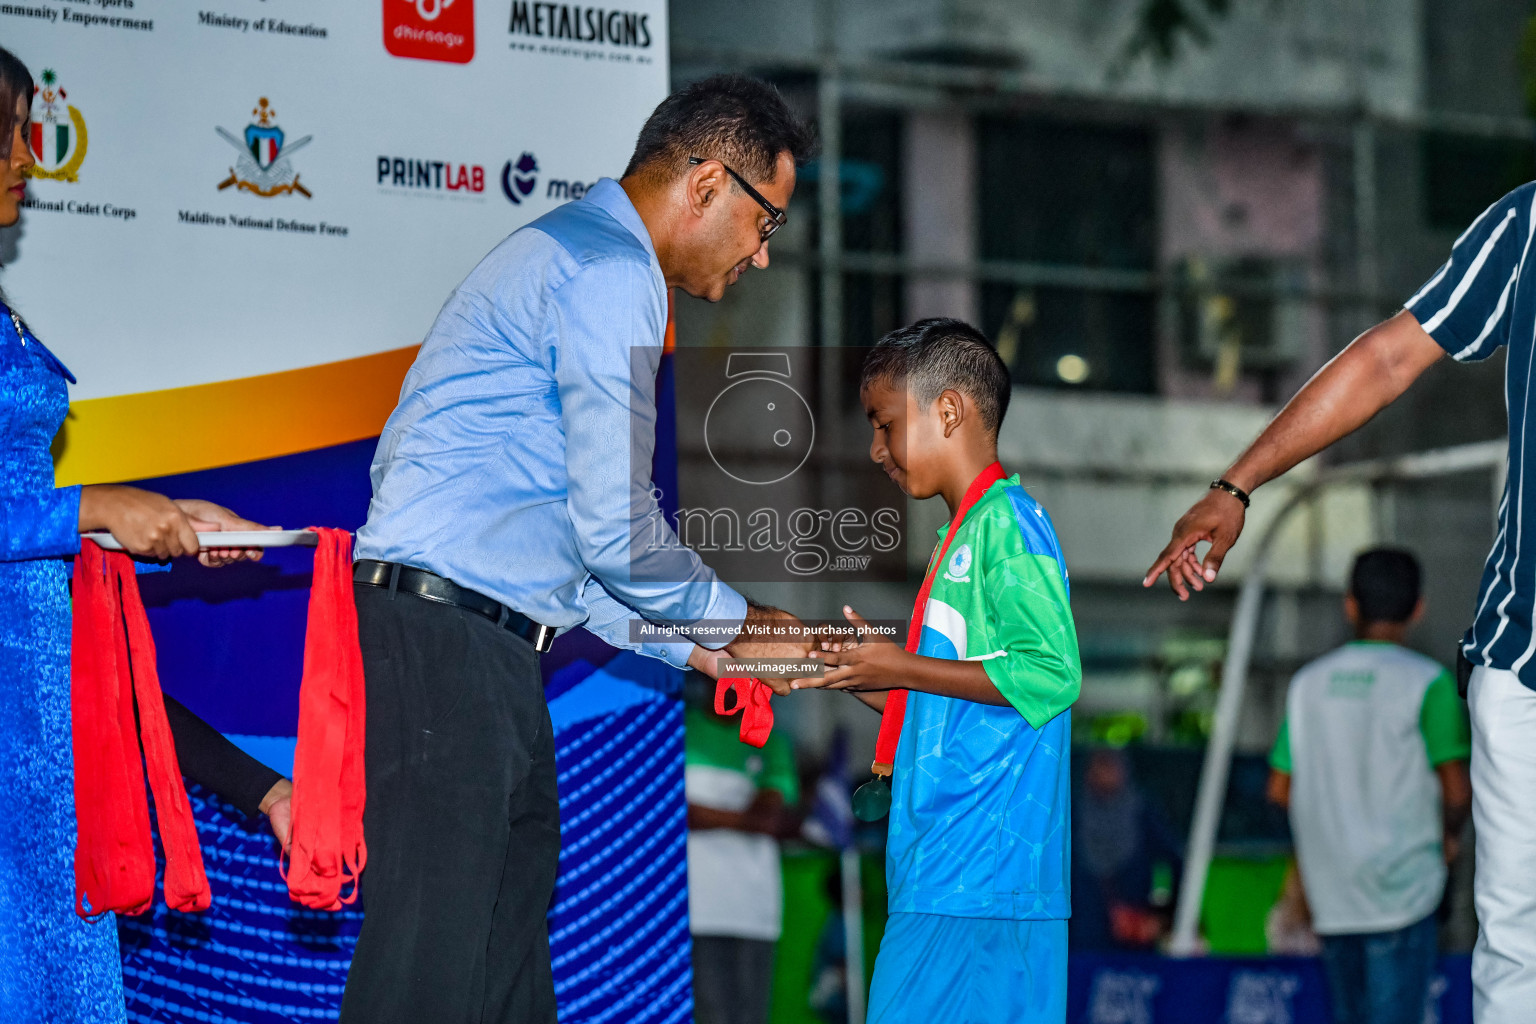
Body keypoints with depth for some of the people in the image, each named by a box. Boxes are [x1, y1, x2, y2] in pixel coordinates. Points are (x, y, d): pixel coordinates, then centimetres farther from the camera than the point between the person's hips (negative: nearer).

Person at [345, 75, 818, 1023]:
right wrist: (732, 618, 4)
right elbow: (615, 528, -13)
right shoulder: (610, 274, -9)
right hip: (446, 649, -11)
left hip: (489, 656, 11)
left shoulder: (568, 257, 24)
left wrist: (698, 645, 20)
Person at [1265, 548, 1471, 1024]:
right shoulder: (1428, 681, -7)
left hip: (1330, 891, 5)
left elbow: (1280, 789, 9)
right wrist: (1448, 837, 10)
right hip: (1401, 886, -5)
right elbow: (1457, 790, -10)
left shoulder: (1309, 681, 8)